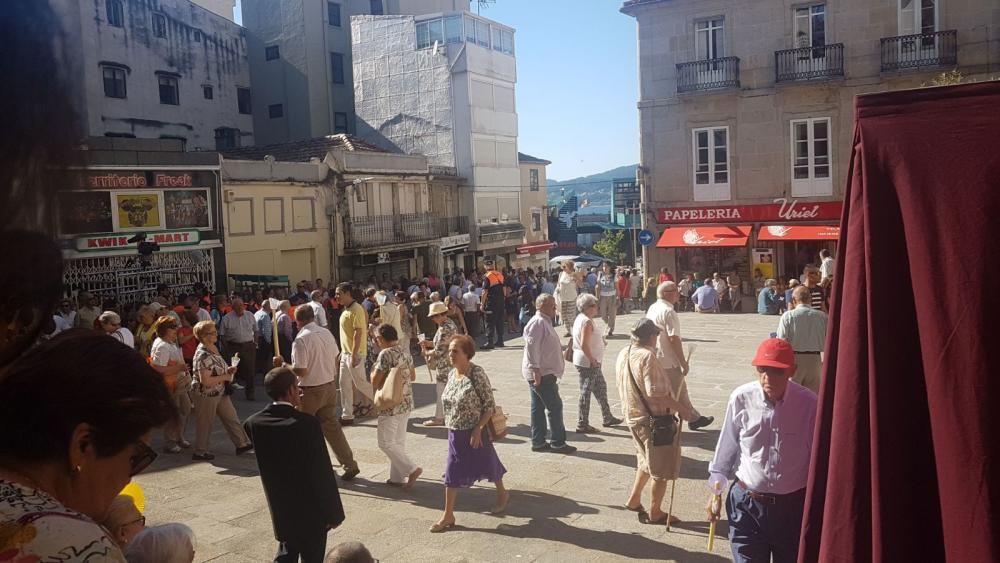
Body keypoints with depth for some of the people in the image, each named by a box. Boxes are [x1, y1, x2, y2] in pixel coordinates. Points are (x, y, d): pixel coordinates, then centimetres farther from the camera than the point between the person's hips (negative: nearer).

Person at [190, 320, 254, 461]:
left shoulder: (213, 347, 2)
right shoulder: (203, 355, -27)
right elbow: (205, 380, -31)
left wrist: (228, 370, -1)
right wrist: (225, 377, -19)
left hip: (219, 392, 9)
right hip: (206, 395, -9)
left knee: (231, 418, 14)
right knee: (205, 424, 8)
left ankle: (242, 444, 23)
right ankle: (199, 453, 25)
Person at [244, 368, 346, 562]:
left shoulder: (253, 423, -7)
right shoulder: (307, 423, -23)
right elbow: (322, 472, -19)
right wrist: (333, 513, -8)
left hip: (280, 510, 5)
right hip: (311, 511, -5)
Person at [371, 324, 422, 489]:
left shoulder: (386, 354, -17)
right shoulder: (406, 352, 7)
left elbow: (375, 380, -18)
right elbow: (413, 376, 16)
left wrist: (373, 370, 2)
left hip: (391, 405, -8)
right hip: (406, 403, 8)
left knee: (386, 443, 1)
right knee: (399, 441, 15)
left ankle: (411, 469, -5)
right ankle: (397, 477, 20)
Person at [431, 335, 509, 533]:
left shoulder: (477, 374, -20)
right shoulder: (452, 374, 2)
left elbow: (490, 405, -18)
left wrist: (478, 429, -21)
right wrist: (451, 425, 14)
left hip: (474, 432, -6)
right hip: (455, 433, 6)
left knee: (487, 465, 15)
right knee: (452, 472, 6)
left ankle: (502, 494, 42)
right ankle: (448, 515, 14)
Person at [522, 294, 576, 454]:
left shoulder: (545, 321, 16)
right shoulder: (538, 322, -16)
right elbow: (532, 347, -23)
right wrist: (536, 370, -25)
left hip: (545, 373, 10)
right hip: (541, 374, -10)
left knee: (538, 408, 13)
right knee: (555, 406, -5)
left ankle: (538, 442, 19)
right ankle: (558, 442, 2)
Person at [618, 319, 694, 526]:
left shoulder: (623, 355, 4)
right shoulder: (647, 357, -24)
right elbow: (656, 393, -28)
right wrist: (681, 408, -17)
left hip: (633, 416, 9)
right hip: (653, 419, -8)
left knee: (647, 461, 27)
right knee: (662, 470, 8)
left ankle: (634, 499, 32)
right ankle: (655, 513, 18)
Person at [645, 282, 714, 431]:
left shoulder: (652, 308, 8)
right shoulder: (668, 312, -21)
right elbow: (674, 339, -23)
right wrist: (684, 363, -16)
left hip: (656, 359, 9)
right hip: (669, 361, -9)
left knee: (680, 389, 19)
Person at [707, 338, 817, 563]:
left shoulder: (808, 403, -14)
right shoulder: (741, 398, -12)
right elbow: (726, 446, 2)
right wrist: (715, 492, 10)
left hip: (792, 505, 0)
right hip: (746, 502, 0)